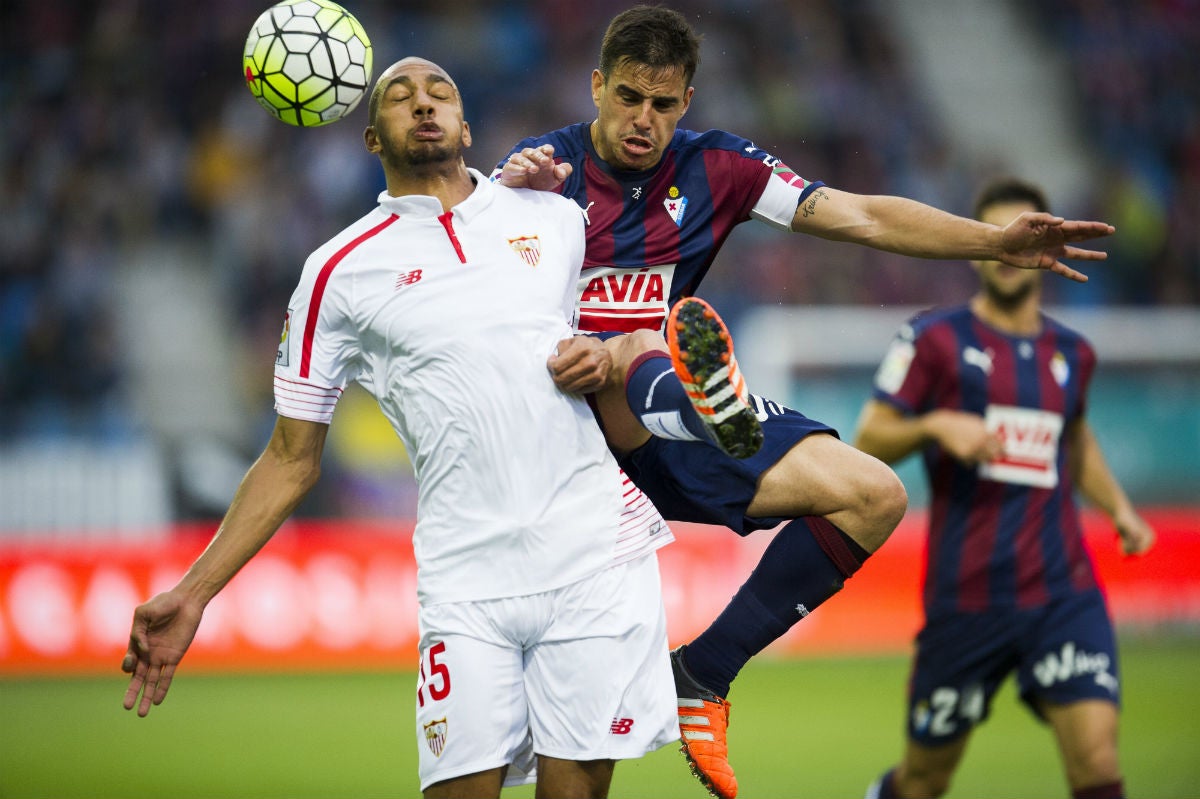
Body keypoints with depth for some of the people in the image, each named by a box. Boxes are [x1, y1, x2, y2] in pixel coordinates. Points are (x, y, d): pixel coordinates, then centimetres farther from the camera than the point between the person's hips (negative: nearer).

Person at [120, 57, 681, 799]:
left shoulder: (556, 217, 11)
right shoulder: (340, 271, 7)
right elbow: (292, 459, 10)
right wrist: (193, 595, 5)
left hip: (598, 560, 1)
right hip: (467, 583, -1)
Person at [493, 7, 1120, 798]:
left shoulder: (714, 167, 10)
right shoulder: (540, 166, 0)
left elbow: (860, 216, 6)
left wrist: (996, 241, -4)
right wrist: (506, 198, -32)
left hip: (666, 429, 5)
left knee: (875, 495, -7)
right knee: (636, 352, -39)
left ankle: (704, 675, -6)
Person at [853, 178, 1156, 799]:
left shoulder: (1071, 353, 13)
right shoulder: (935, 340, 0)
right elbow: (866, 444, 0)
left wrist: (1119, 508, 16)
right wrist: (936, 426, -18)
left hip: (1064, 591, 2)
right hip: (965, 598, -2)